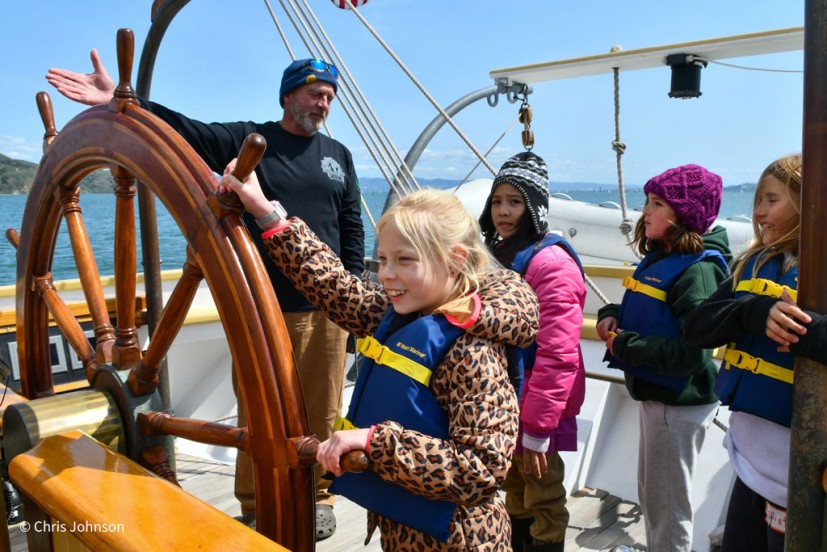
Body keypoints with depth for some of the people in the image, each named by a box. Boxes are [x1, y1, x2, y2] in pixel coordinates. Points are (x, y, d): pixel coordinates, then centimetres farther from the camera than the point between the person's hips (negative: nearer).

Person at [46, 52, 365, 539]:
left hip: (327, 307, 3)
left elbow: (352, 227, 14)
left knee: (322, 411, 8)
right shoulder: (247, 140, 3)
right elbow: (184, 131, -9)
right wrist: (118, 101, -23)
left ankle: (319, 498, 28)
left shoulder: (338, 156, 13)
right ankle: (256, 507, 24)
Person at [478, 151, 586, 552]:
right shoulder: (497, 255, 8)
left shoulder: (551, 263, -20)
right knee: (514, 492, 23)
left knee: (543, 501, 9)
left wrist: (537, 427, -22)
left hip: (536, 411, -8)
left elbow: (557, 355, -25)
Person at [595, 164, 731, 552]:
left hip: (679, 403, -9)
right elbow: (642, 315, 18)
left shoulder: (698, 270, -21)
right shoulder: (657, 259, 6)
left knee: (667, 504, 8)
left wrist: (623, 345, -21)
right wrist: (611, 316, -3)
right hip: (654, 393, 9)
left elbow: (691, 354, -27)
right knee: (650, 494, 24)